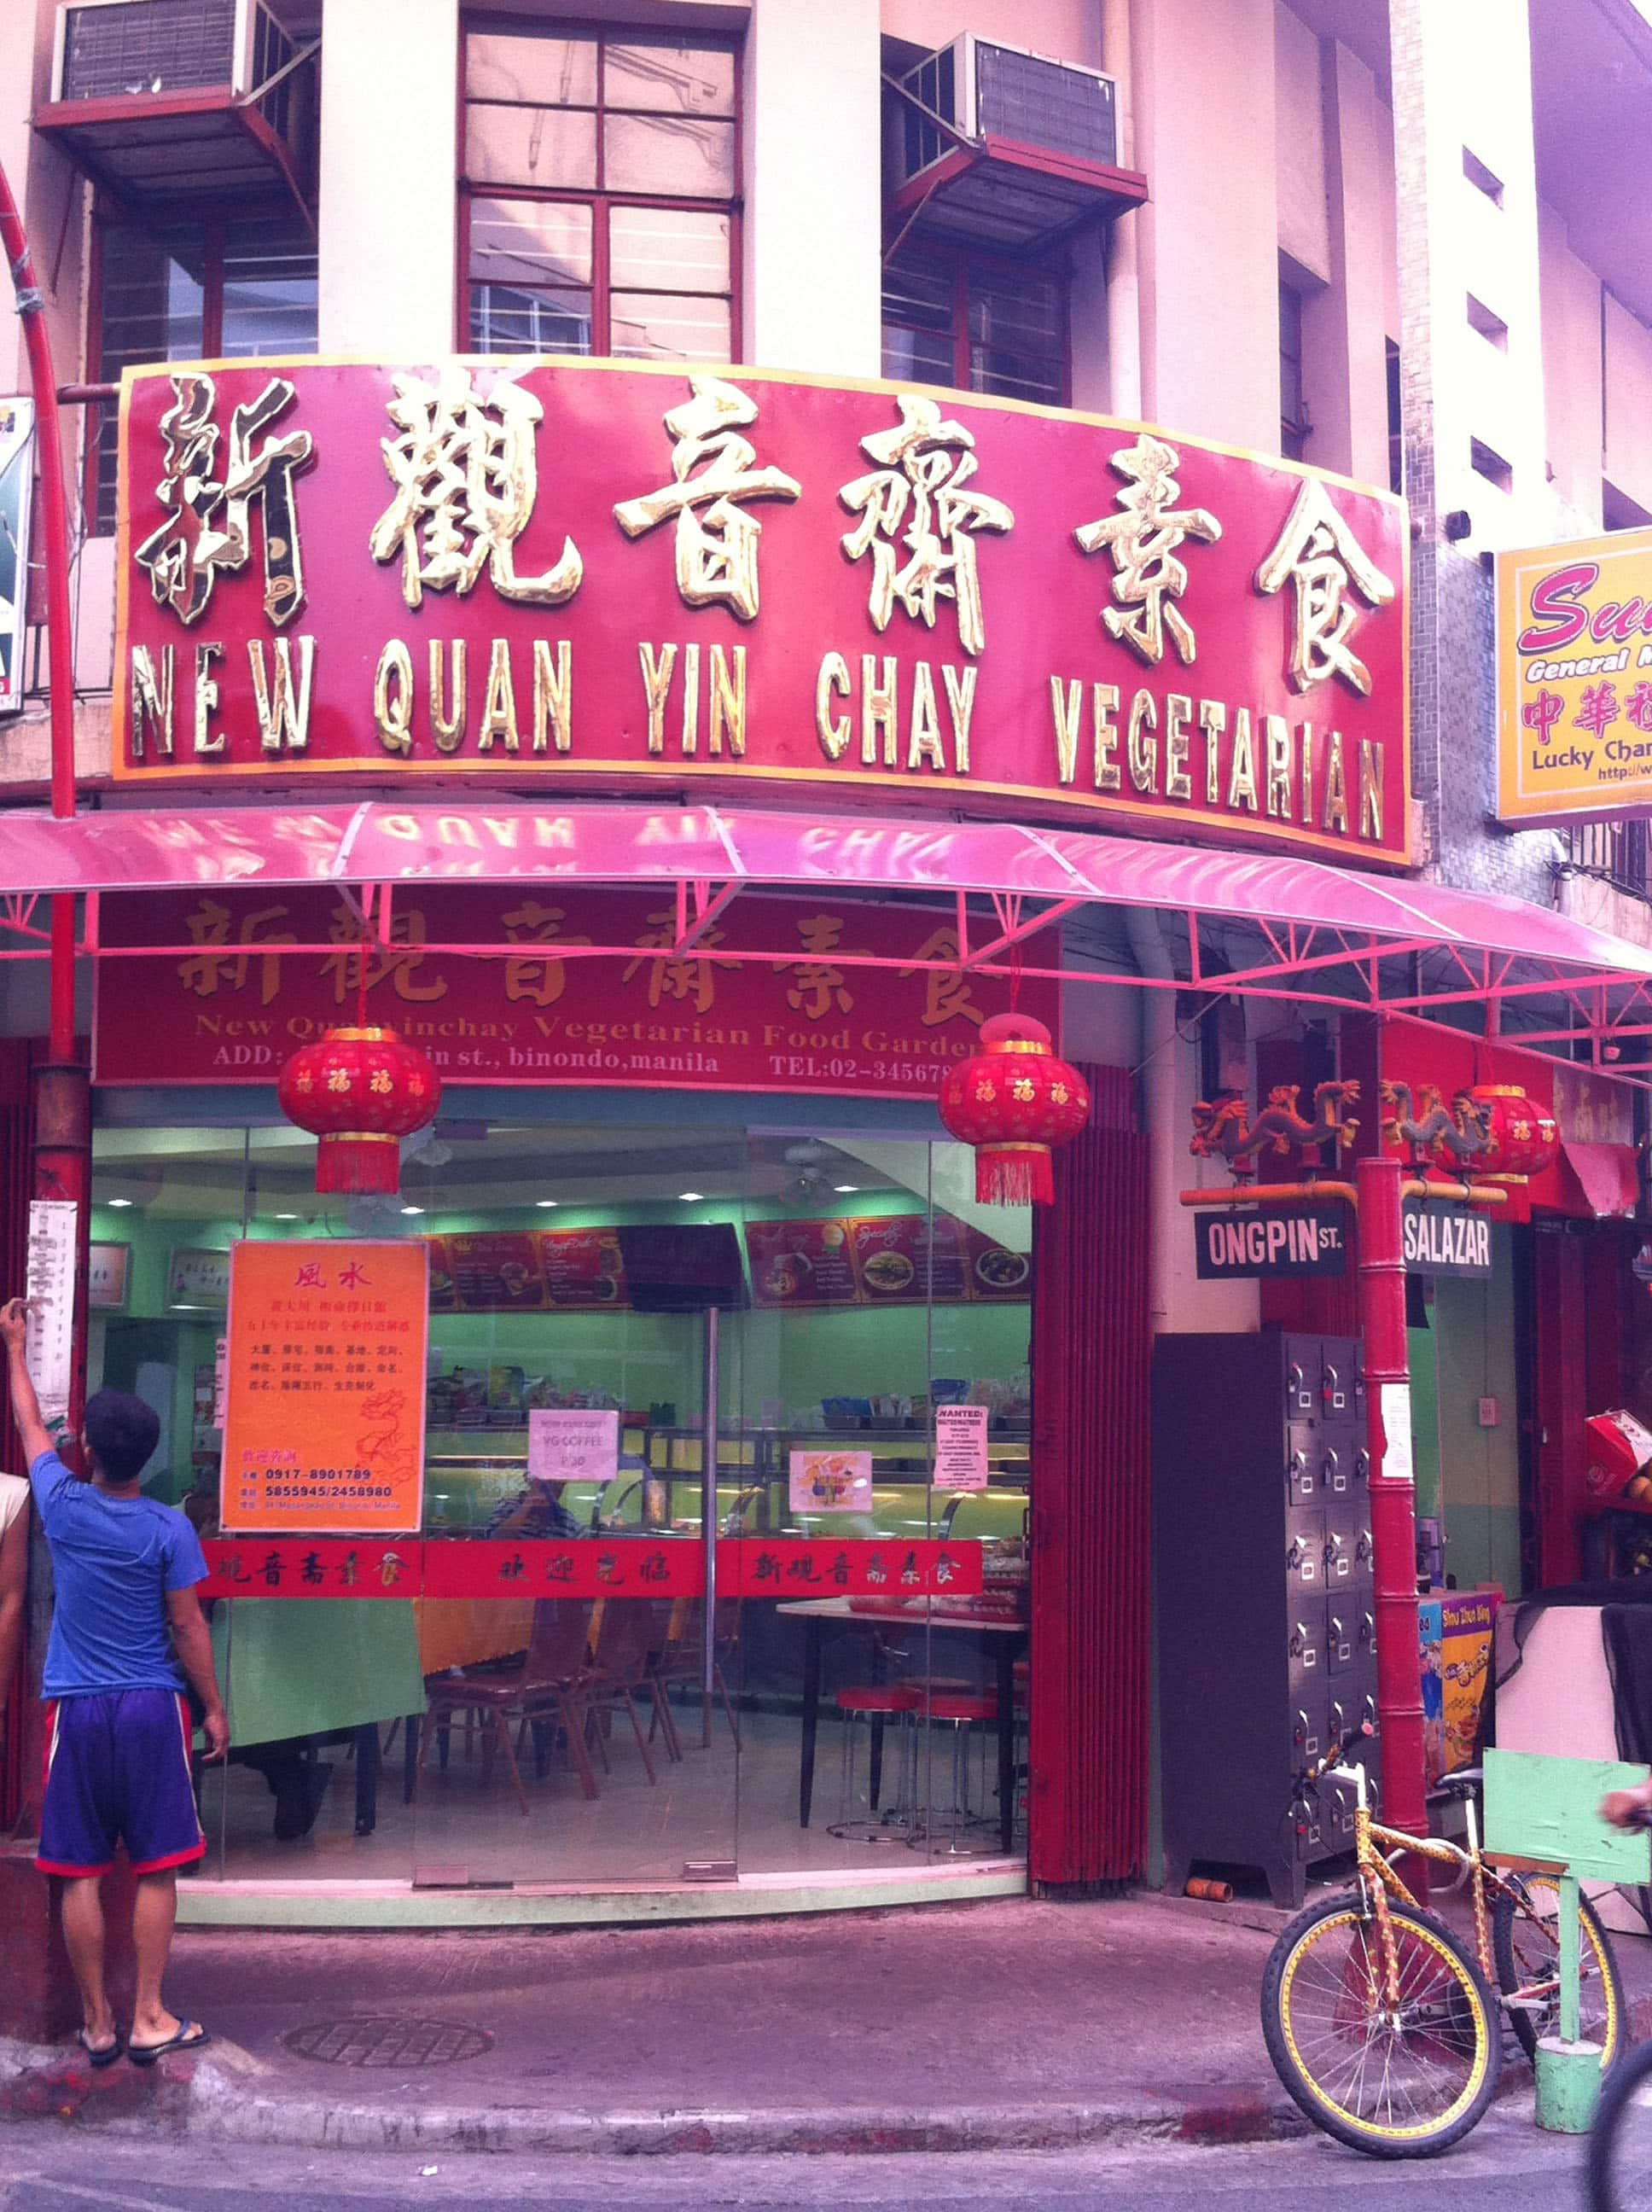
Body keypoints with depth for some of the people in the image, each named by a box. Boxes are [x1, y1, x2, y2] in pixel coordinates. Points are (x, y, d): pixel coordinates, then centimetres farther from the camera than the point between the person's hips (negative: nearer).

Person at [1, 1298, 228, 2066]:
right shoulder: (169, 1529, -8)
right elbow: (187, 1629, -4)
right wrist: (213, 1708, 7)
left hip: (75, 1712, 1)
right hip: (151, 1711, -1)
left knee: (81, 1874, 7)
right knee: (155, 1871, 5)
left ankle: (97, 2025, 11)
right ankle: (148, 2019, 5)